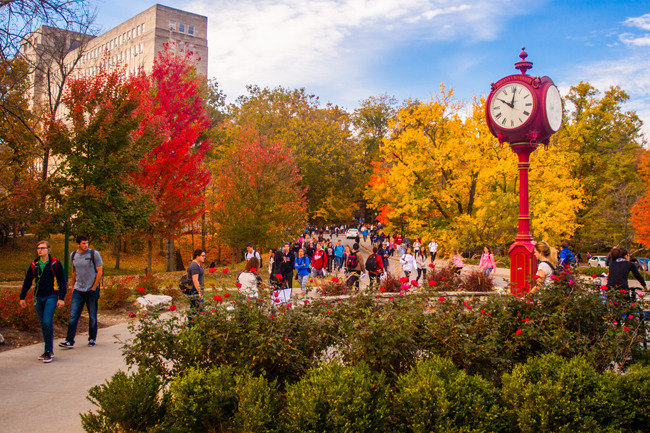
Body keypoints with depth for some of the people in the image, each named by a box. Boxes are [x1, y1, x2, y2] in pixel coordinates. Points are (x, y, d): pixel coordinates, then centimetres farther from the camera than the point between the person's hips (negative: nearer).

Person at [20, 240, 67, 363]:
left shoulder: (55, 263, -4)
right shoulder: (34, 264, 8)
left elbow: (62, 281, -2)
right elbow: (27, 281, 16)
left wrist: (61, 298, -8)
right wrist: (22, 297, 13)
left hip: (51, 297, -5)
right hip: (38, 297, 5)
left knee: (47, 323, -14)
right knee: (43, 324, 9)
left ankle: (48, 351, -6)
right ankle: (48, 351, 18)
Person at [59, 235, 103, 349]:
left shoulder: (94, 254, -7)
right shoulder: (73, 255, 6)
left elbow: (99, 271, -6)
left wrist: (94, 287, -8)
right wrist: (73, 286, 17)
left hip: (92, 290, -3)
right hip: (78, 290, 3)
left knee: (92, 316, 8)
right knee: (73, 316, -5)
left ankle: (92, 338, 22)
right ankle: (69, 341, -2)